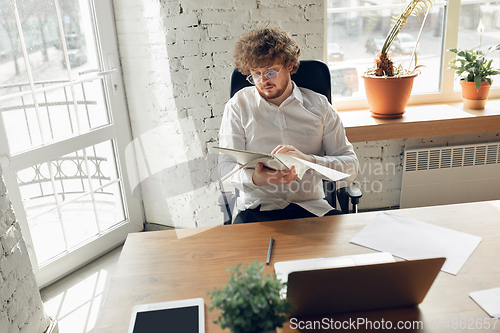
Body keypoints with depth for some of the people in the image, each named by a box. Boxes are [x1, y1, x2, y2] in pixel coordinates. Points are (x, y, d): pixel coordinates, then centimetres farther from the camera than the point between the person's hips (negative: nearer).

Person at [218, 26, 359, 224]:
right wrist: (255, 179, -22)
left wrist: (309, 160, -16)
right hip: (256, 210, -1)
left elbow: (351, 165, 4)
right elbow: (226, 166, 1)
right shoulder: (239, 106, 6)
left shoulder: (319, 106, 8)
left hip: (312, 207, 2)